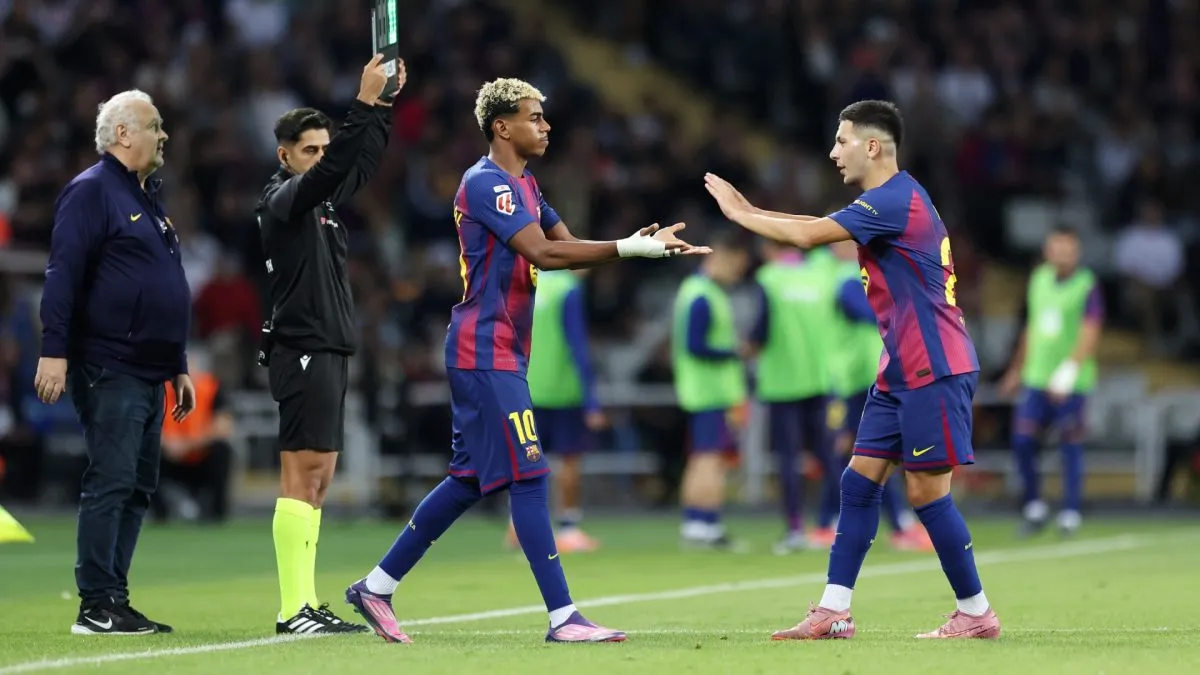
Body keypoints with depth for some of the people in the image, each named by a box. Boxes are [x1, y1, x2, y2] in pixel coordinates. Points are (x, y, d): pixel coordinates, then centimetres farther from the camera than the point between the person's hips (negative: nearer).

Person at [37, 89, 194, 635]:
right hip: (110, 371, -9)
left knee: (137, 488, 9)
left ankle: (114, 601, 12)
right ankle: (97, 607, -11)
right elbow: (62, 274, -15)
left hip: (149, 375, 9)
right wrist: (55, 350, -22)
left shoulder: (149, 199, 21)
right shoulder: (91, 191, -7)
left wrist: (179, 366, 25)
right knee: (110, 483, -11)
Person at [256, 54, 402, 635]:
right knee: (302, 476, -12)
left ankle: (307, 607, 10)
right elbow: (329, 172, -26)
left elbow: (361, 163, 25)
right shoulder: (283, 199, -9)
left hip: (327, 353, 10)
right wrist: (364, 103, -28)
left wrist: (384, 106, 12)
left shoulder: (320, 199, 16)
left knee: (317, 479, 8)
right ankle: (293, 610, -14)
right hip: (304, 352, -10)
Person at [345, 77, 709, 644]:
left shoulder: (523, 186, 17)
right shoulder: (486, 183, -14)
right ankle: (562, 618, -12)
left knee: (470, 480, 12)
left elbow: (566, 246, 11)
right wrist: (632, 248, -26)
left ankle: (376, 586, 19)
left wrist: (637, 244, -7)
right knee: (527, 475, -11)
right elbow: (542, 252, -25)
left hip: (499, 354, 10)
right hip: (485, 354, -10)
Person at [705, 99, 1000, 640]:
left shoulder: (894, 199, -17)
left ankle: (977, 614, 3)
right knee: (860, 480, 5)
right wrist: (751, 210, 10)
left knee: (927, 491, -6)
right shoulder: (888, 201, 14)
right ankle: (834, 611, 5)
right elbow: (819, 228, 20)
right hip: (902, 372, 10)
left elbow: (807, 236, -22)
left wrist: (738, 212, -11)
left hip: (933, 370, -10)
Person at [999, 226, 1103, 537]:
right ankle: (1034, 507, 15)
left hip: (1071, 383, -5)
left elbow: (1089, 335, -15)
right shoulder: (1039, 279, 10)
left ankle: (1070, 514, 8)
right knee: (1022, 441, -1)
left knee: (1070, 446, -2)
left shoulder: (1087, 287, -7)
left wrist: (1068, 372, -26)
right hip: (1035, 379, 5)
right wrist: (1018, 369, 24)